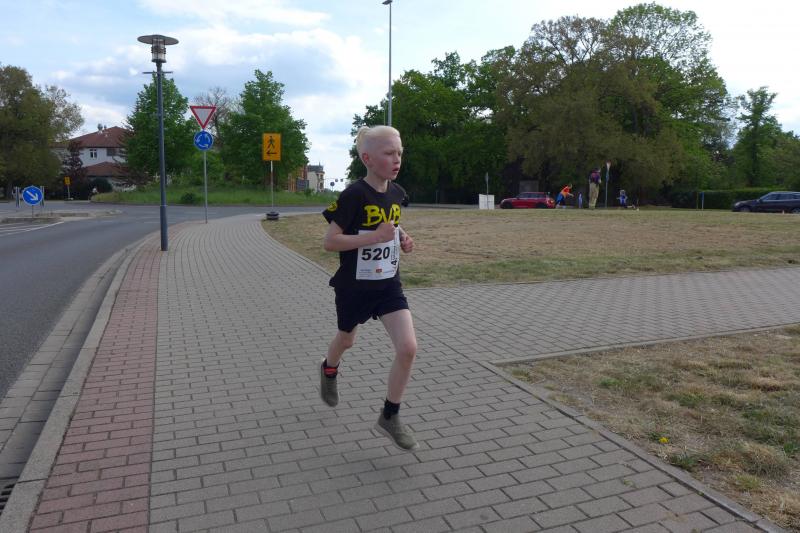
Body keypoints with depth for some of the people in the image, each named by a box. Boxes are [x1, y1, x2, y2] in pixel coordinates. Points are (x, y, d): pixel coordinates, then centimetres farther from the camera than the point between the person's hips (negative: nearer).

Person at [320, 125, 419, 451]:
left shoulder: (397, 193, 0)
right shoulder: (354, 195, -19)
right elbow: (330, 241, -20)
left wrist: (402, 240, -2)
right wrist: (375, 237, -29)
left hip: (388, 284, 4)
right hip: (354, 286, -4)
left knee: (408, 348, -11)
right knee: (346, 340, 21)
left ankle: (389, 417, 8)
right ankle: (329, 369, 58)